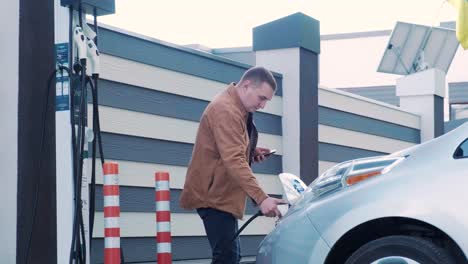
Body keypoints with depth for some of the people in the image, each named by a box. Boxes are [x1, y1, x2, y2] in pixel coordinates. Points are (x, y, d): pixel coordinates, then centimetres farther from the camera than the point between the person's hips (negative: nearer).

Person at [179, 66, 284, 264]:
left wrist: (251, 151, 5)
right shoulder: (226, 110, -21)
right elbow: (234, 160, -31)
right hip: (213, 194, -11)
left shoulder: (237, 109, 13)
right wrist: (261, 198, -37)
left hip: (221, 194, 11)